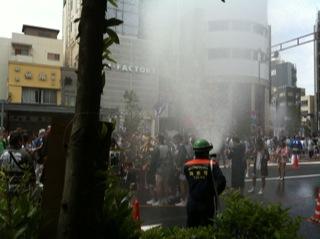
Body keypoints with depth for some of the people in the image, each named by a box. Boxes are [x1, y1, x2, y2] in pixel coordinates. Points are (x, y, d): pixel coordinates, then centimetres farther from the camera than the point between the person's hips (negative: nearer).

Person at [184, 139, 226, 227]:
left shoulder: (187, 165, -4)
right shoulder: (212, 165, -13)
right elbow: (222, 182, -22)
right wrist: (214, 193, -3)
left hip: (192, 204, 3)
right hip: (207, 204, -3)